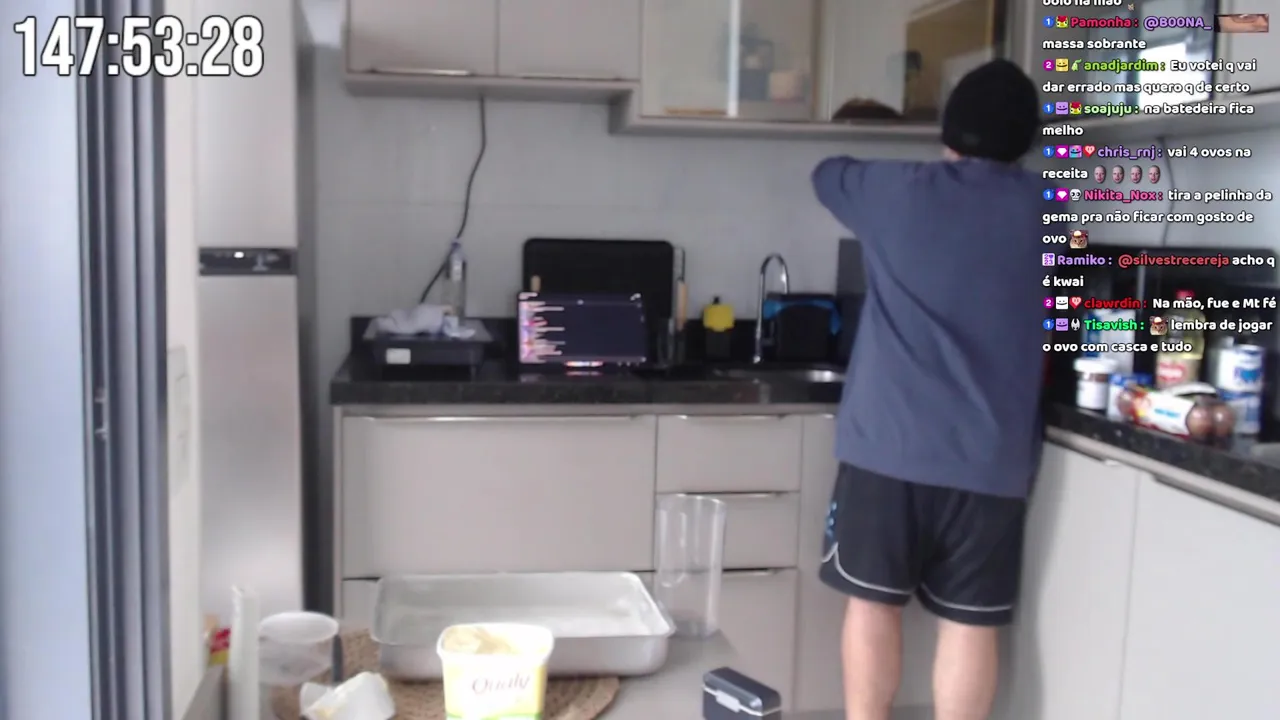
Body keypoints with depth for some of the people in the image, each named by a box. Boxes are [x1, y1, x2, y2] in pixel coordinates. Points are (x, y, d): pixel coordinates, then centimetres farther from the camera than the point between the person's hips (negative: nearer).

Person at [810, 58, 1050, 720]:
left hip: (887, 442, -1)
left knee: (873, 601, 10)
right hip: (991, 455, 1)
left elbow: (827, 173, 21)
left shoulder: (896, 191, 0)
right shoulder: (1048, 210, 4)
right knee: (970, 621, 8)